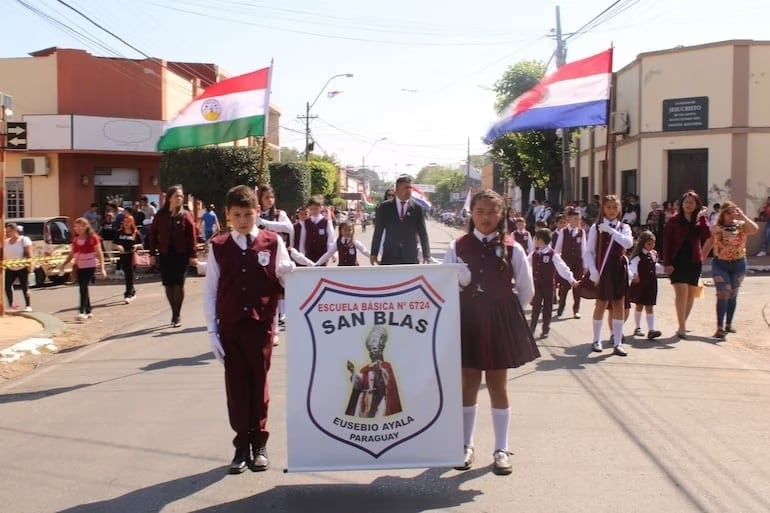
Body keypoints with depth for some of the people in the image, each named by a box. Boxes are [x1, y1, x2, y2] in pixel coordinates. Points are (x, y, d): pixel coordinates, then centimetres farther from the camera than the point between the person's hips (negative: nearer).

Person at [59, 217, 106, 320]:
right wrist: (63, 264, 3)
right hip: (79, 266, 6)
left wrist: (102, 268, -14)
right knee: (83, 288, 8)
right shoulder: (75, 239, 7)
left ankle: (82, 311, -16)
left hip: (90, 266, -6)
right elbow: (71, 254, 13)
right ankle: (88, 311, 19)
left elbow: (99, 253, -9)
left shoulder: (93, 238, -9)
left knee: (83, 287, -16)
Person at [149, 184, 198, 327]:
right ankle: (175, 313, 19)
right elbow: (153, 234, 6)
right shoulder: (160, 215, 3)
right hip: (165, 255, 2)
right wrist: (152, 254, 2)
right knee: (168, 285, 7)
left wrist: (192, 255, -9)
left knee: (178, 285, -3)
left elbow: (192, 236, -5)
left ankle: (177, 315, 8)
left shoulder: (186, 215, -2)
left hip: (181, 255, -2)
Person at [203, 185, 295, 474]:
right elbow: (210, 292, 4)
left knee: (259, 384, 7)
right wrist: (212, 332, 0)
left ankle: (260, 444, 21)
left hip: (261, 325, -1)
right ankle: (242, 445, 18)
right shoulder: (218, 247, 2)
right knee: (236, 386, 6)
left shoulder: (273, 243, -1)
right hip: (229, 327, 1)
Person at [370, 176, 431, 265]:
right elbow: (378, 231, 5)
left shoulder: (417, 208, 3)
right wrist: (374, 253, 1)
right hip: (389, 259, 0)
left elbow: (423, 233, 4)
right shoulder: (384, 207, 3)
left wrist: (426, 255, -2)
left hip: (410, 258, 0)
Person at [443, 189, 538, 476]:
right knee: (468, 384, 9)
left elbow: (526, 291, 4)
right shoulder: (457, 247, -1)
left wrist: (506, 313, 10)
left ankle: (501, 449, 17)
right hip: (467, 321, 1)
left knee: (497, 385, 7)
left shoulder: (512, 249, -2)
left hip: (500, 323, -1)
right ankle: (466, 445, 23)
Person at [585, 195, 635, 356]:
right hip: (602, 271, -2)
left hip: (619, 270, 2)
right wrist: (593, 271, -14)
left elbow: (629, 243, -17)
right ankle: (596, 340, 21)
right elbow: (589, 251, -4)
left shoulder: (624, 227, 4)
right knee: (601, 305, 7)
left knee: (619, 305, 2)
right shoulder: (596, 227, -1)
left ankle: (617, 343, 7)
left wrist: (611, 230, -22)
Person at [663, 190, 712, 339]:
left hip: (694, 261, 4)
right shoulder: (674, 220, 0)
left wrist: (703, 220, -15)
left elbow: (707, 238, -8)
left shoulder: (700, 220, 7)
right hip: (677, 260, -4)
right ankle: (682, 327, -13)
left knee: (691, 293, 8)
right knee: (682, 292, -14)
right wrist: (667, 263, -8)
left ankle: (683, 324, 22)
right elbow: (667, 242, -2)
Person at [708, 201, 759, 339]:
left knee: (733, 295, 13)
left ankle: (728, 324, 27)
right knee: (723, 295, -11)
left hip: (738, 264, 2)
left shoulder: (741, 225, -3)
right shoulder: (715, 228, -3)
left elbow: (755, 229, -23)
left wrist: (743, 216, -20)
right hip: (720, 264, -2)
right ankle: (720, 328, -13)